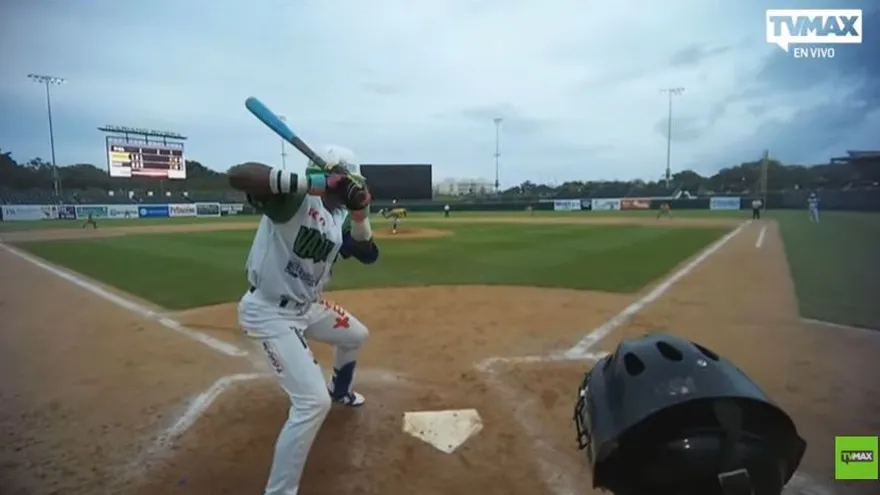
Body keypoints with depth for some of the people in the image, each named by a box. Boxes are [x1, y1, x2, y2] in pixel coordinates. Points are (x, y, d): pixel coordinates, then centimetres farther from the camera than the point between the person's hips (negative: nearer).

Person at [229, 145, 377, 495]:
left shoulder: (340, 218, 4)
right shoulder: (294, 196, -21)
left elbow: (369, 255, 0)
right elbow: (237, 176, -37)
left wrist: (360, 214, -16)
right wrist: (312, 181, -43)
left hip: (307, 307, 9)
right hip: (269, 313, -9)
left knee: (356, 336, 29)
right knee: (314, 401, -18)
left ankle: (340, 390, 59)